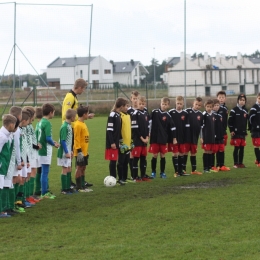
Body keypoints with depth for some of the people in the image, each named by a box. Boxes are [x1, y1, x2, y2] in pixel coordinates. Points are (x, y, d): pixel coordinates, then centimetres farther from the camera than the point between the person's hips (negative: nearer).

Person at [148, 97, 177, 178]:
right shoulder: (154, 112, -2)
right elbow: (150, 123, 2)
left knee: (162, 155, 4)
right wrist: (148, 134, 0)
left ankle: (162, 172, 12)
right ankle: (153, 172, 11)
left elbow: (172, 127, 4)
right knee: (155, 155, 1)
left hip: (163, 139, 1)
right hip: (154, 138, -1)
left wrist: (174, 138, 2)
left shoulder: (168, 116, 1)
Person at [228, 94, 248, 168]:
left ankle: (240, 163, 13)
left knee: (242, 148, 7)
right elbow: (230, 121, -7)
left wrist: (245, 131, 15)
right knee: (236, 148, -3)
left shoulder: (245, 111, 11)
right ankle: (235, 164, 2)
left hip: (242, 133, 5)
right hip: (236, 133, -5)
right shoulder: (234, 110, -6)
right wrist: (231, 131, -11)